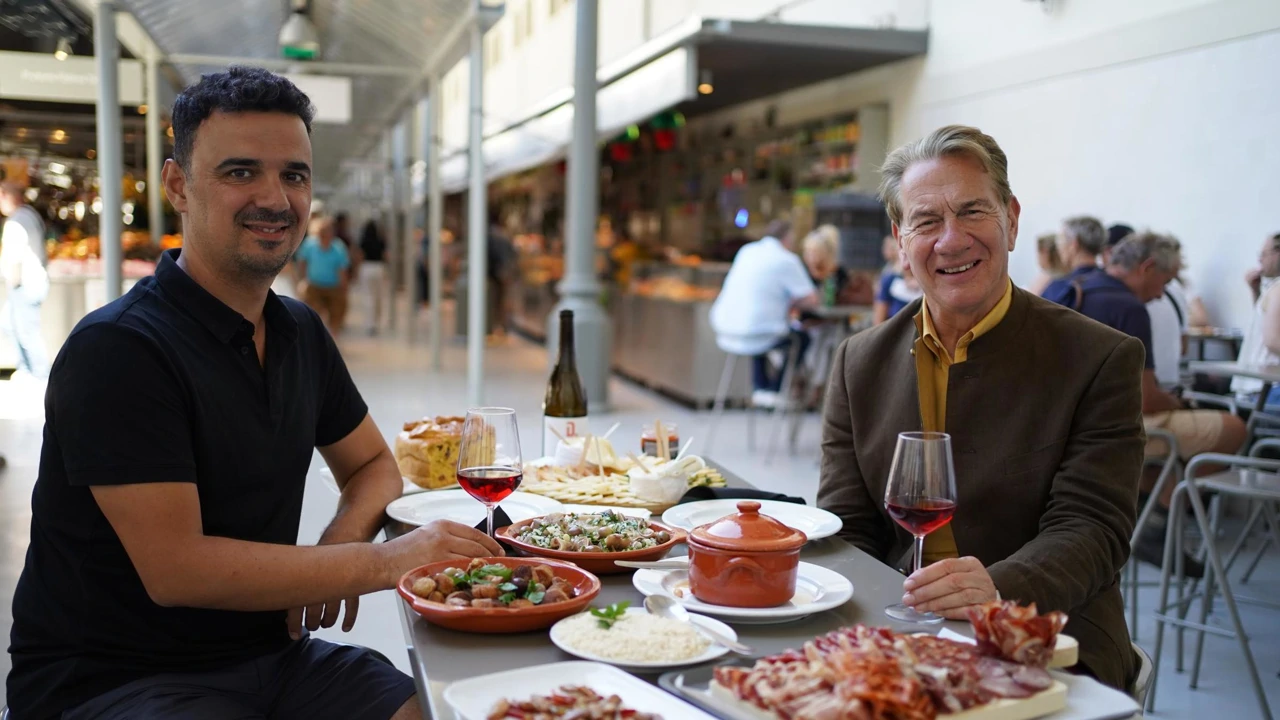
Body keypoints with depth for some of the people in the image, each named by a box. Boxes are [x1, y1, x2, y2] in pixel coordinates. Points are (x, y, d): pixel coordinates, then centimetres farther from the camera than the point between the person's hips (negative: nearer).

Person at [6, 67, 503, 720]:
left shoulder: (301, 333, 7)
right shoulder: (117, 349, -18)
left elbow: (373, 466, 17)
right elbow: (175, 568, -22)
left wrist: (340, 543, -6)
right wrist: (381, 561, -21)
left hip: (273, 652, 7)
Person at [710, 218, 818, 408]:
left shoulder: (747, 250, 12)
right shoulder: (787, 260, -6)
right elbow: (811, 300, -6)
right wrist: (790, 304, 12)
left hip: (725, 334, 6)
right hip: (755, 337, -6)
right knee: (802, 337, 19)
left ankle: (759, 388, 31)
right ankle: (775, 390, 21)